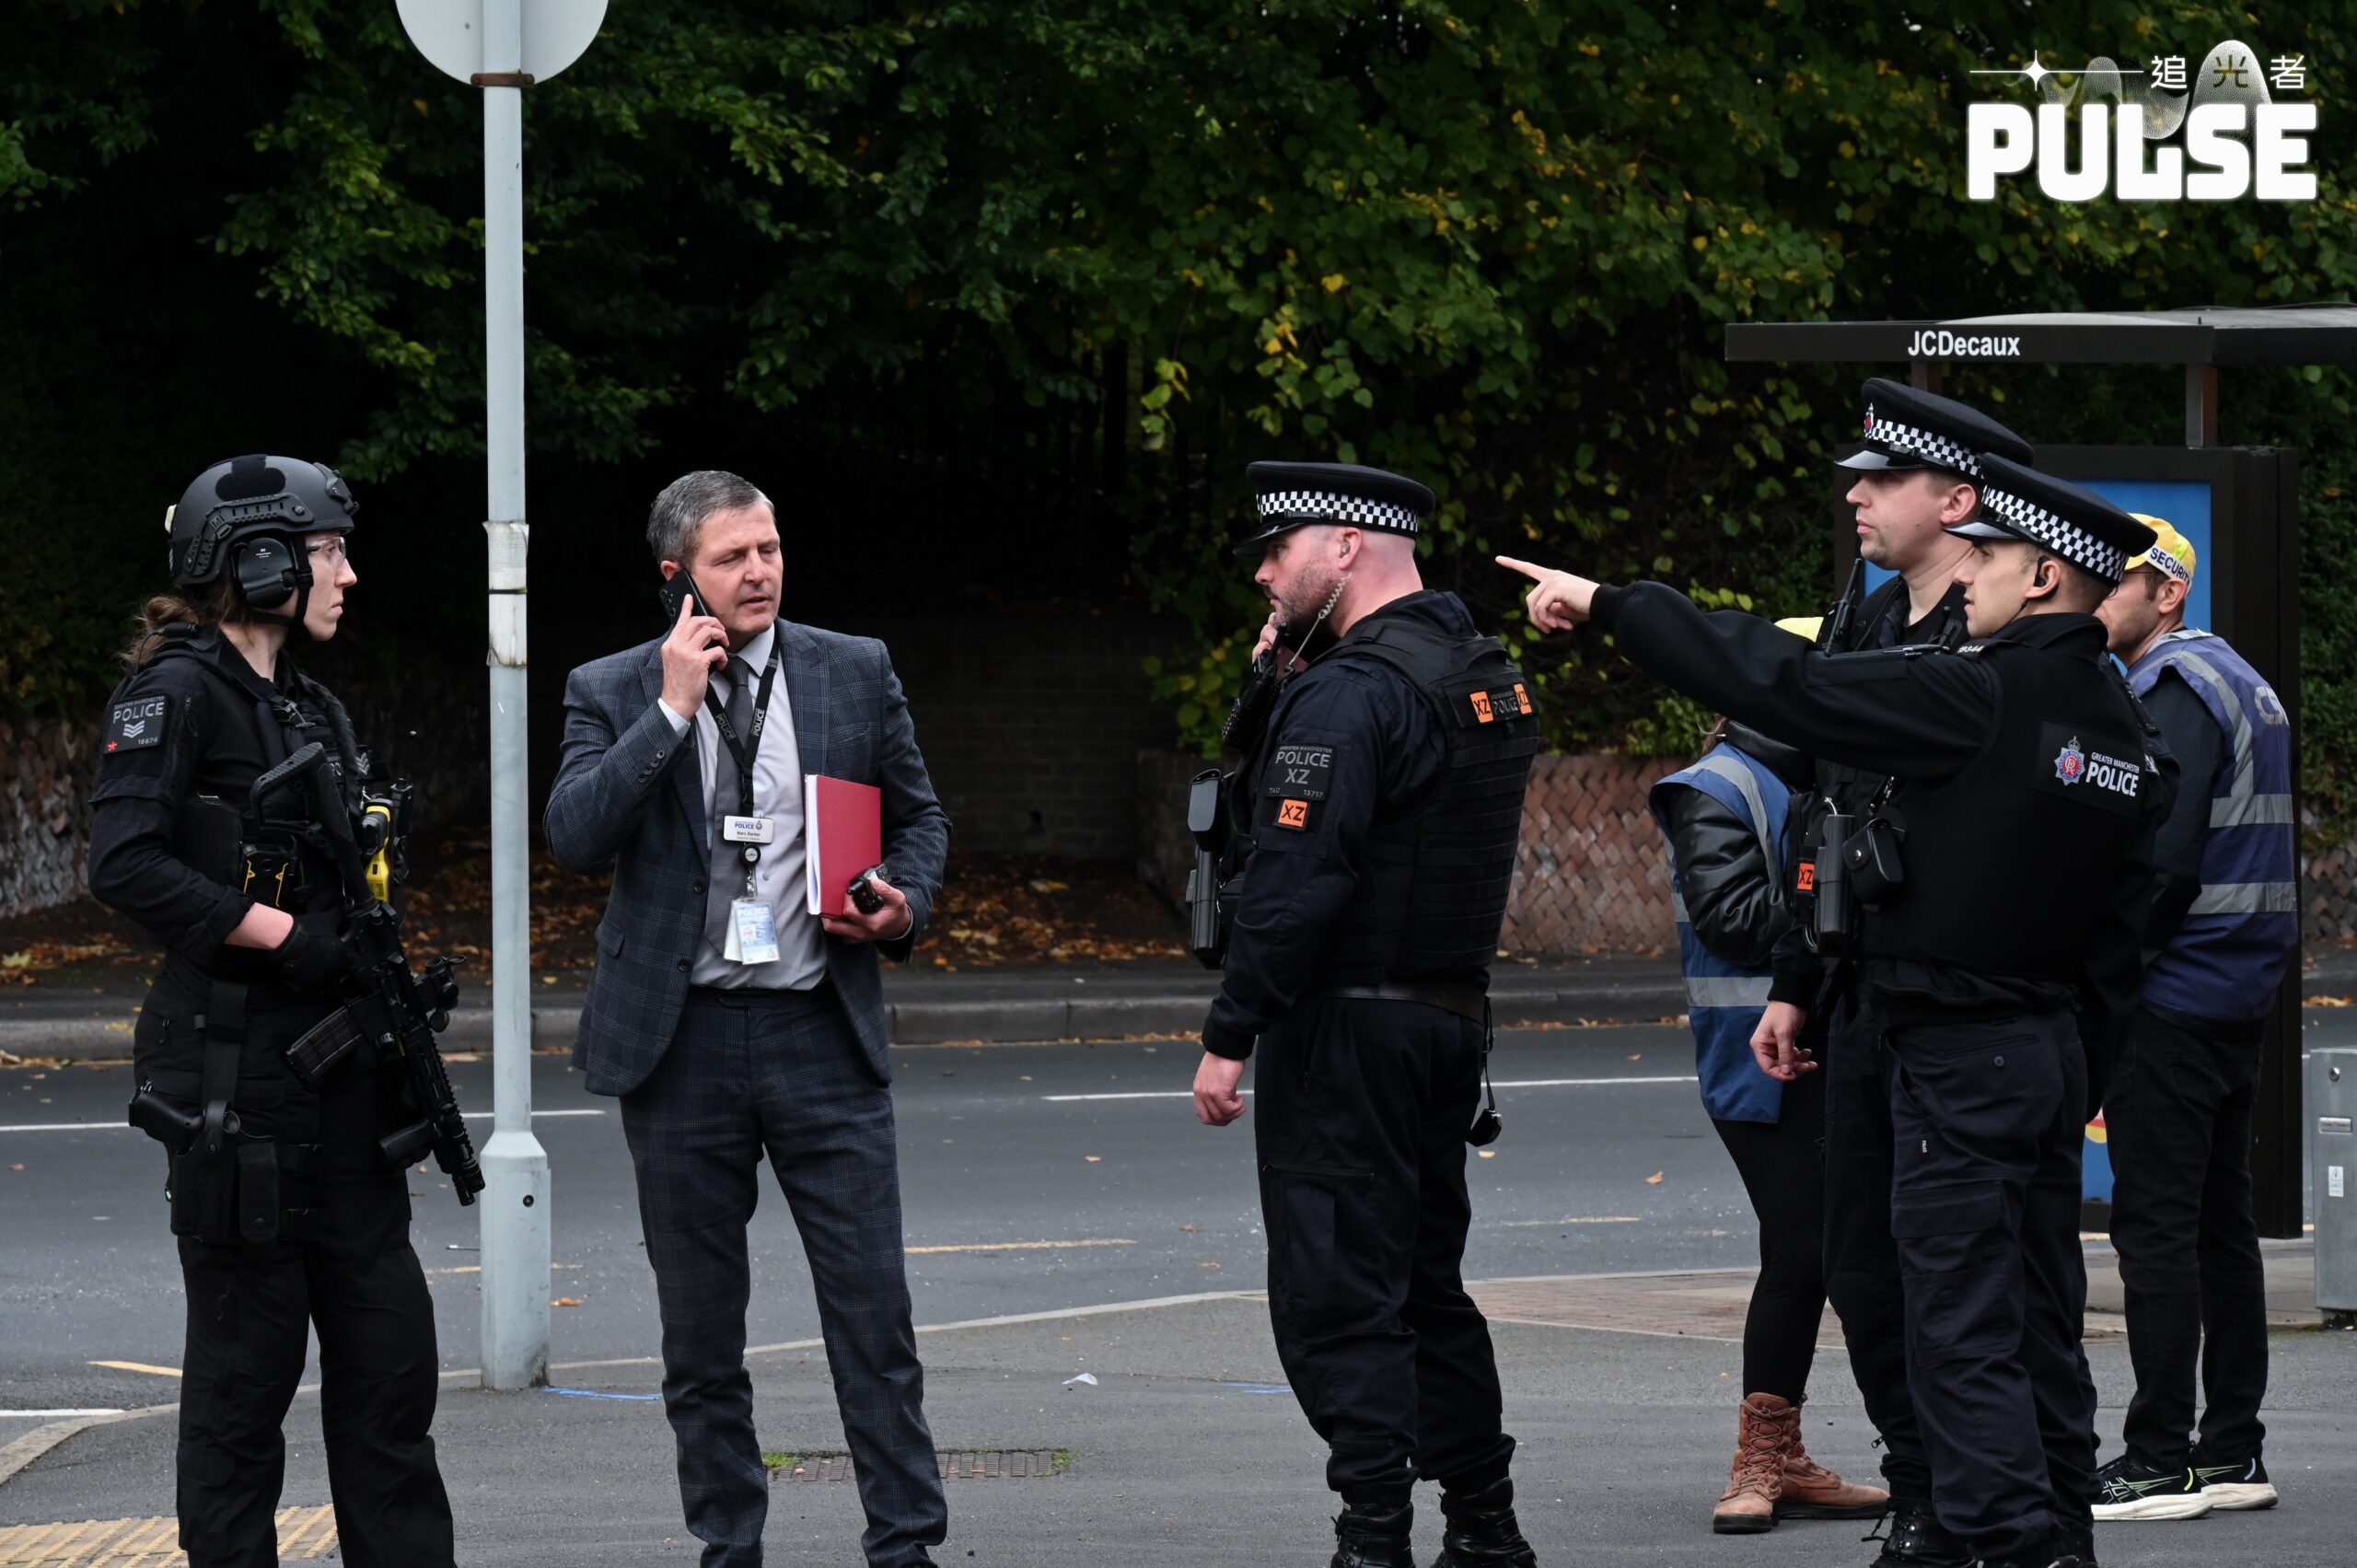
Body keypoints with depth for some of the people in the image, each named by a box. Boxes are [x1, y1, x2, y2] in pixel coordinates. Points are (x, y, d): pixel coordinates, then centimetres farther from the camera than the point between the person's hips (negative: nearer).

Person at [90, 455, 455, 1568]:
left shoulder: (315, 709, 17)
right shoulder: (178, 693, -9)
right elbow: (125, 864, -20)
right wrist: (287, 935, -20)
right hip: (234, 1073, -8)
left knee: (388, 1344, 7)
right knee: (247, 1351, -3)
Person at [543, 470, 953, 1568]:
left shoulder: (856, 673, 7)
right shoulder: (612, 694, 2)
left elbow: (918, 816, 17)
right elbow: (573, 836, -12)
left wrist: (906, 905, -3)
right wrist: (673, 709, -15)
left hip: (821, 1034, 0)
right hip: (680, 1041, 0)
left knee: (873, 1311, -4)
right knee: (700, 1332, 7)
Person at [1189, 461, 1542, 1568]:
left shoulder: (1350, 694, -17)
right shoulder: (1487, 679, 12)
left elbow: (1295, 882, -23)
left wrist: (1229, 1035, -19)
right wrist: (1286, 669, 10)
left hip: (1348, 1026, -9)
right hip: (1453, 1012, 9)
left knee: (1336, 1297, -7)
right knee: (1426, 1282, 17)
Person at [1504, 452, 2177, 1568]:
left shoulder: (1974, 700, -17)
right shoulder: (2126, 733, 10)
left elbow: (1776, 684, -15)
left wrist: (1611, 605, -8)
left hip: (1957, 1058, -8)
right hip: (2053, 1047, 8)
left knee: (1963, 1332, -7)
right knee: (2041, 1322, 14)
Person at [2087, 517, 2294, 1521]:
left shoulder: (2175, 693, -13)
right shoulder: (2242, 684, 18)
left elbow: (2162, 861, -21)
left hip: (2172, 1001, -10)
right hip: (2241, 989, 10)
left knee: (2156, 1226, -8)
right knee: (2220, 1222, 12)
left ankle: (2160, 1461, -9)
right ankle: (2232, 1453, 14)